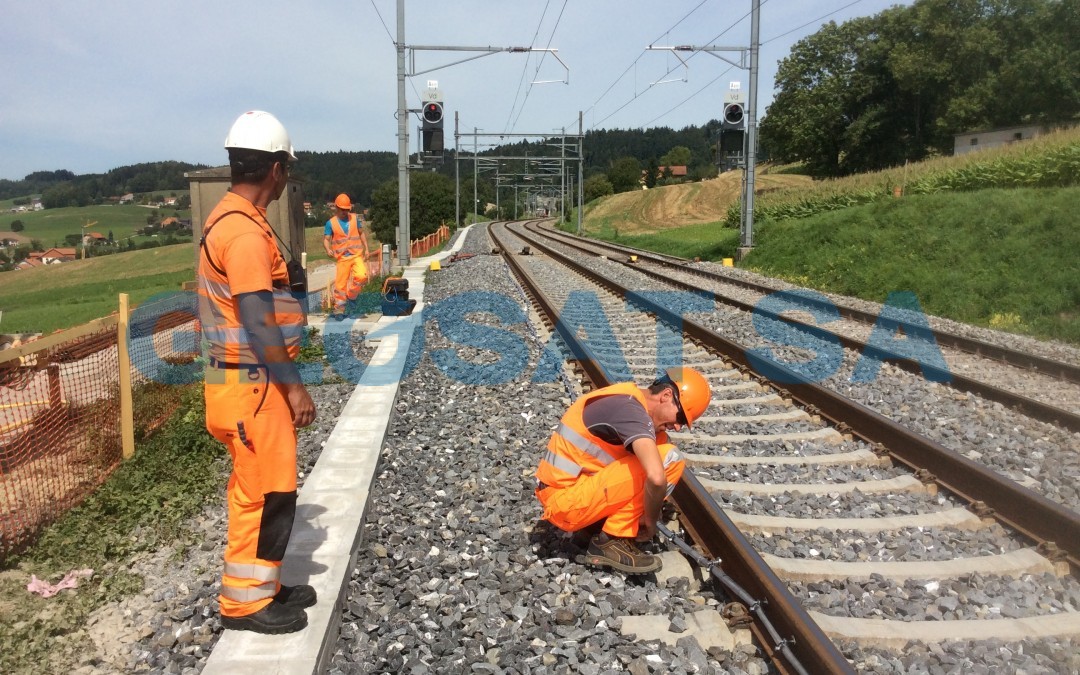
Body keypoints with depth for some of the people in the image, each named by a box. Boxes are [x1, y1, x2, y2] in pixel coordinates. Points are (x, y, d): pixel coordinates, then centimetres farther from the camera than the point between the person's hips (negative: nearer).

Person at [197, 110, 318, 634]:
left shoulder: (226, 218, 12)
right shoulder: (246, 230, -19)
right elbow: (258, 321, -23)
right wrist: (293, 385, -17)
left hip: (241, 377, 10)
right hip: (252, 383, -10)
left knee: (256, 489, 18)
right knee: (268, 492, 0)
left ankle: (263, 585, 30)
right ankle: (245, 601, 14)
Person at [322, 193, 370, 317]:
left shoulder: (355, 218, 9)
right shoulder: (331, 223, 2)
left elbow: (361, 233, 17)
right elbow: (326, 239, -2)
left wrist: (366, 249, 9)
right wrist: (328, 250, -23)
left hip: (357, 255, 1)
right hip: (342, 257, -1)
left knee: (362, 276, -22)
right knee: (340, 284, -2)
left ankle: (351, 295, 5)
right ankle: (339, 309, 10)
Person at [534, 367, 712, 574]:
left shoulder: (627, 398, 10)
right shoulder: (630, 410, -20)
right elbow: (656, 478, -33)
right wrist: (650, 520, -14)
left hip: (560, 492, 10)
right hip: (566, 500, -10)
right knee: (667, 460, -17)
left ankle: (601, 521, 8)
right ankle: (611, 542, -9)